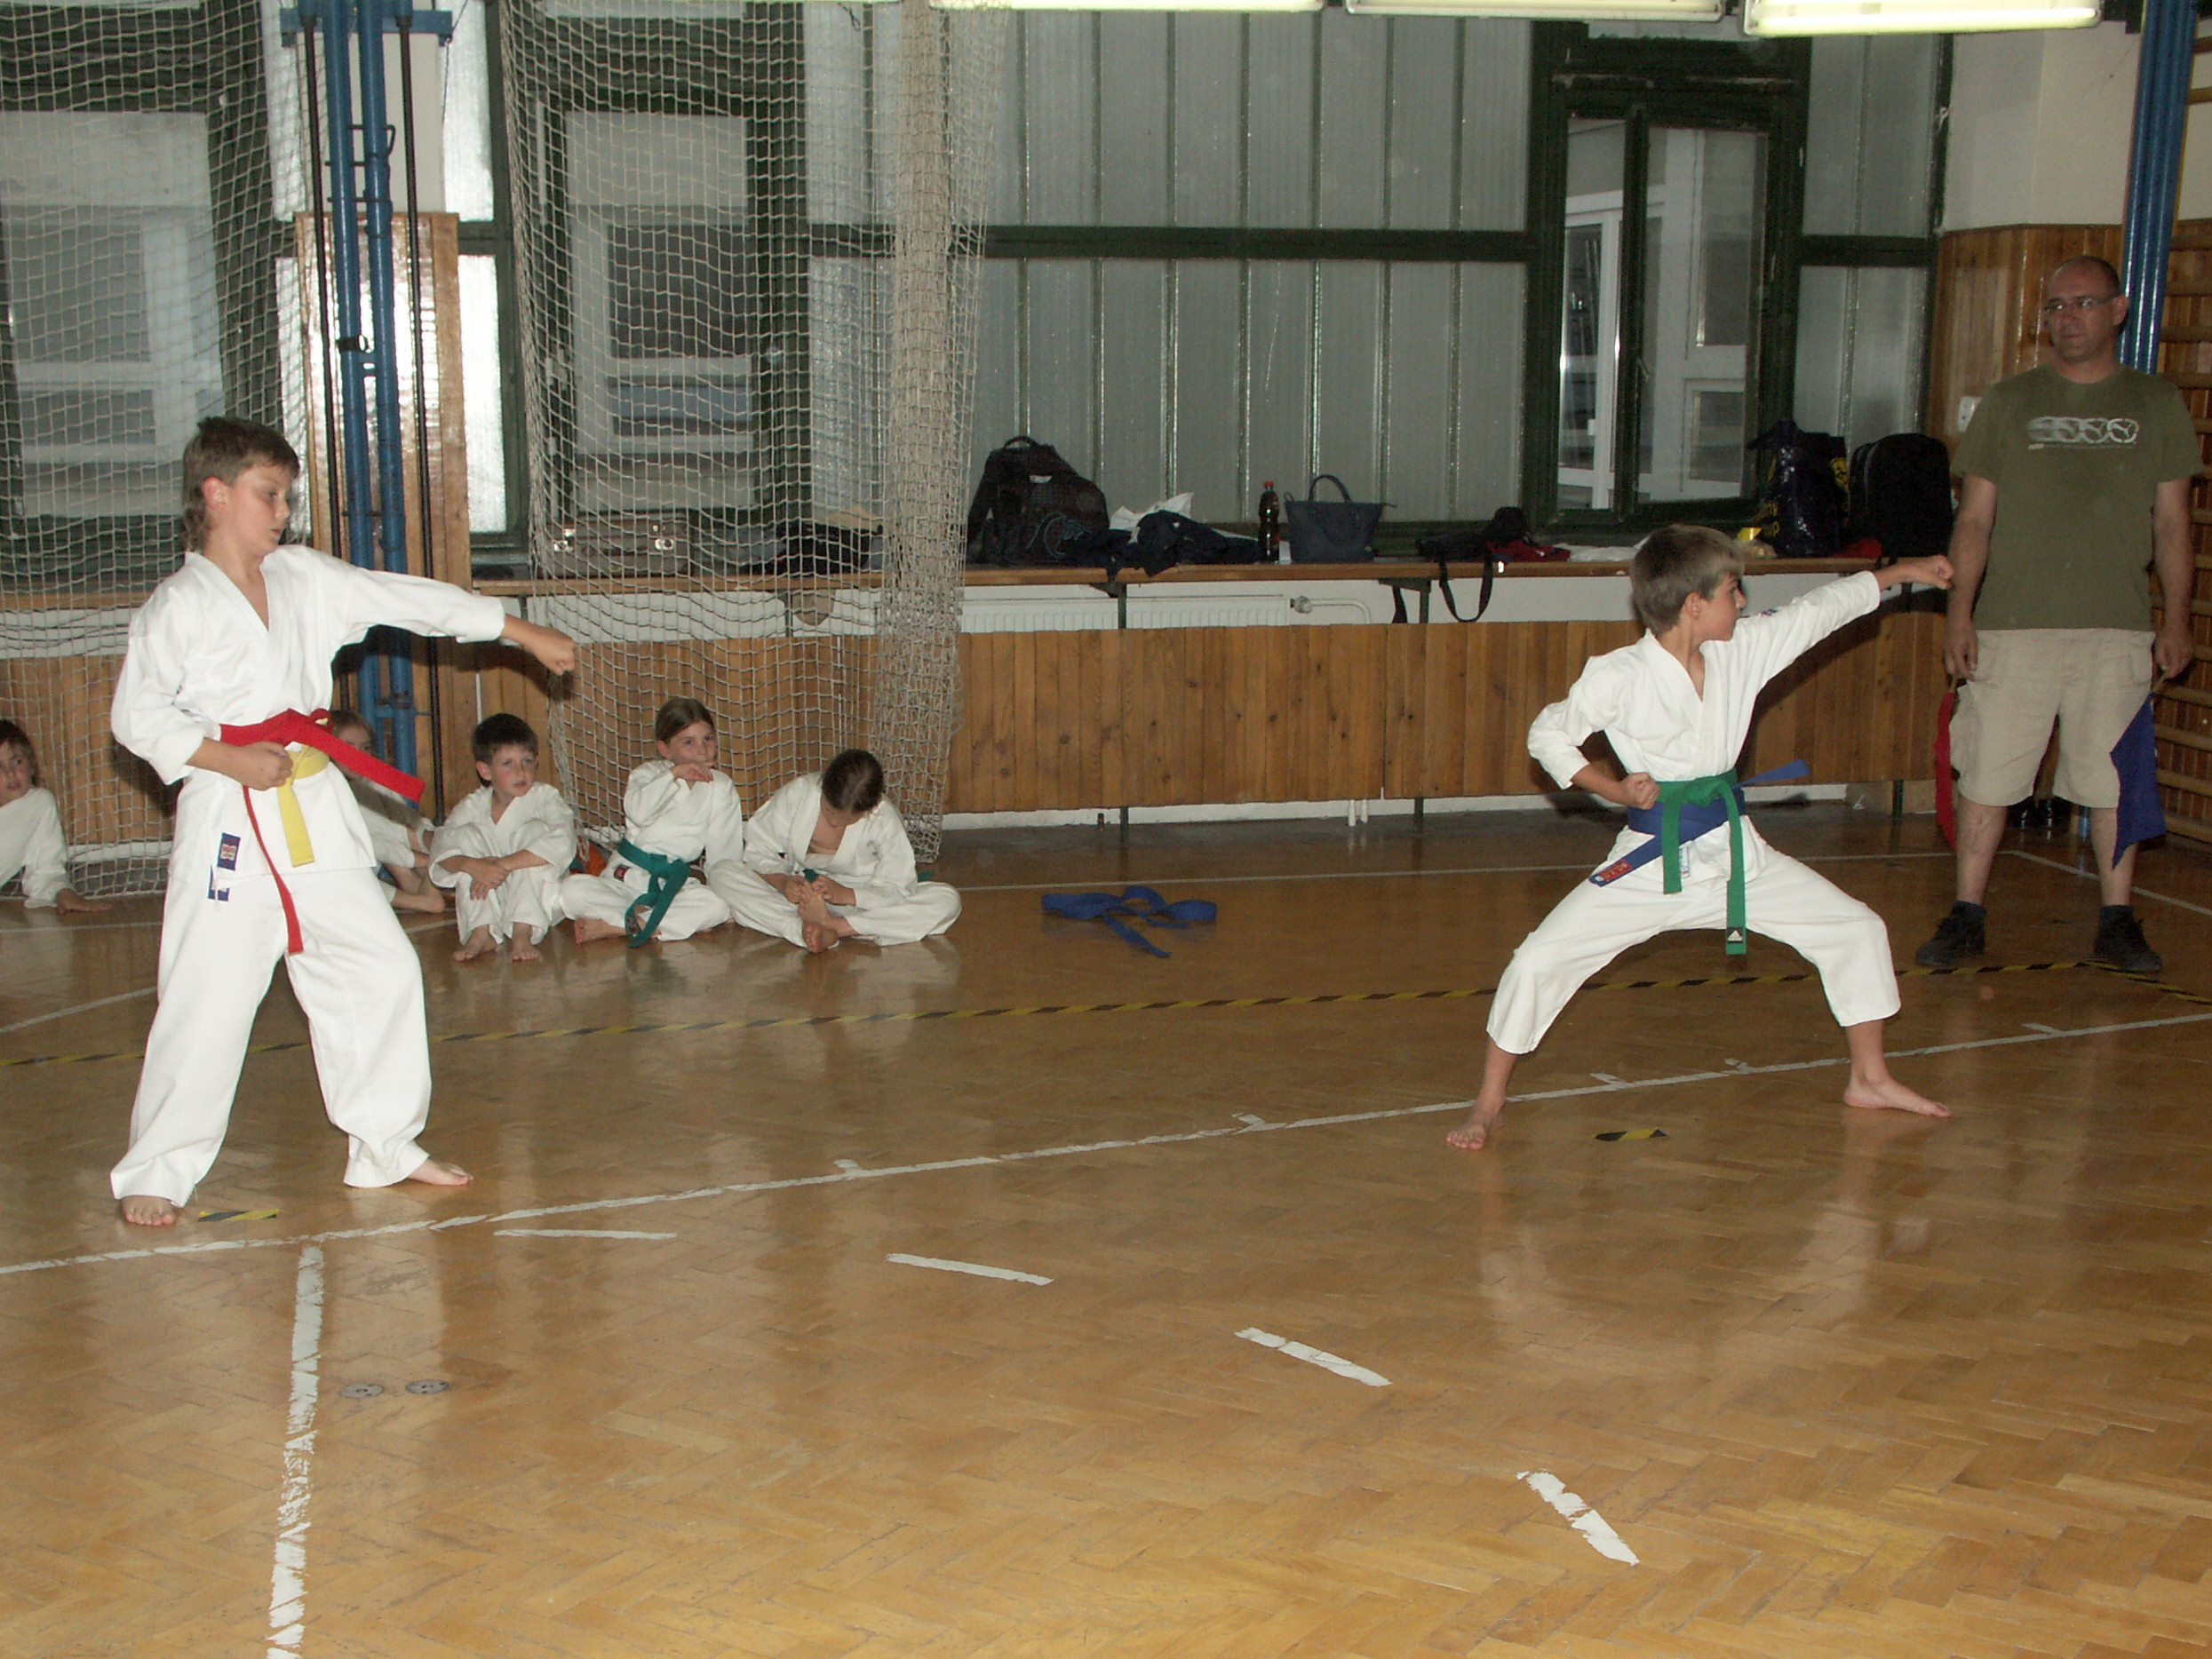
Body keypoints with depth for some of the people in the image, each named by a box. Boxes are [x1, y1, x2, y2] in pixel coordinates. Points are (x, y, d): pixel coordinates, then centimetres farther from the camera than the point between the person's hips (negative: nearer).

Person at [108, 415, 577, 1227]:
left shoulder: (307, 577, 9)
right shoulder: (177, 606, -6)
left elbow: (410, 599, 10)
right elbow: (137, 714, -7)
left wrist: (523, 630, 12)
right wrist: (228, 759, -17)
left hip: (315, 814, 6)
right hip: (229, 824, -6)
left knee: (381, 969, 8)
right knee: (207, 1000, -5)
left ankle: (386, 1144, 22)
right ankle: (155, 1172, 12)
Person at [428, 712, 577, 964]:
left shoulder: (544, 797, -11)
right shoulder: (474, 806, -1)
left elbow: (561, 843, -30)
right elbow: (441, 849, -14)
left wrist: (503, 865, -33)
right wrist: (473, 865, -36)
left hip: (540, 897, -3)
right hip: (491, 902, 3)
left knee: (534, 830, -23)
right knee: (466, 834, -13)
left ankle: (522, 933, -33)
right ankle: (482, 931, -24)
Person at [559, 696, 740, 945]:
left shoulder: (721, 788, 4)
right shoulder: (649, 773, 2)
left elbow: (726, 851, 4)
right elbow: (638, 812, -21)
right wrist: (674, 775, -24)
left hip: (677, 884, 1)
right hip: (627, 876, 0)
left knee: (717, 907, -33)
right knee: (573, 890, -26)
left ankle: (611, 927, -29)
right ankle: (655, 928, -25)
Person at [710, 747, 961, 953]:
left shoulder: (885, 821, -17)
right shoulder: (797, 794, -15)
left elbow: (897, 891, -18)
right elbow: (759, 850, -7)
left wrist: (845, 895, -35)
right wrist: (782, 882, -28)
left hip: (858, 900, -1)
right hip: (800, 893, 1)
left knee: (947, 901, -26)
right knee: (721, 873, -23)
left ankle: (835, 926, -34)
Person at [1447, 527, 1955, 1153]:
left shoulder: (1743, 651, 0)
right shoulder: (1617, 678, -16)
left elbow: (1821, 608, 13)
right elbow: (1548, 734, -5)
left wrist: (1901, 571, 19)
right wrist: (1614, 790, -14)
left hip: (1735, 851, 5)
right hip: (1652, 859, -5)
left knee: (1857, 930, 7)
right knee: (1540, 960, -15)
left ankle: (1869, 1079, 28)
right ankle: (1489, 1101, 6)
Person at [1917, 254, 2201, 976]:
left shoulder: (2157, 405, 10)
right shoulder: (2008, 402, 8)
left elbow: (2172, 525, 10)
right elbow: (1975, 517, 6)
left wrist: (2178, 620, 3)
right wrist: (1959, 611, -3)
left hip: (2118, 629, 0)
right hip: (2013, 626, 0)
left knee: (2115, 779, 3)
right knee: (1987, 773, -1)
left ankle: (2117, 920, 14)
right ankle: (1967, 916, 8)